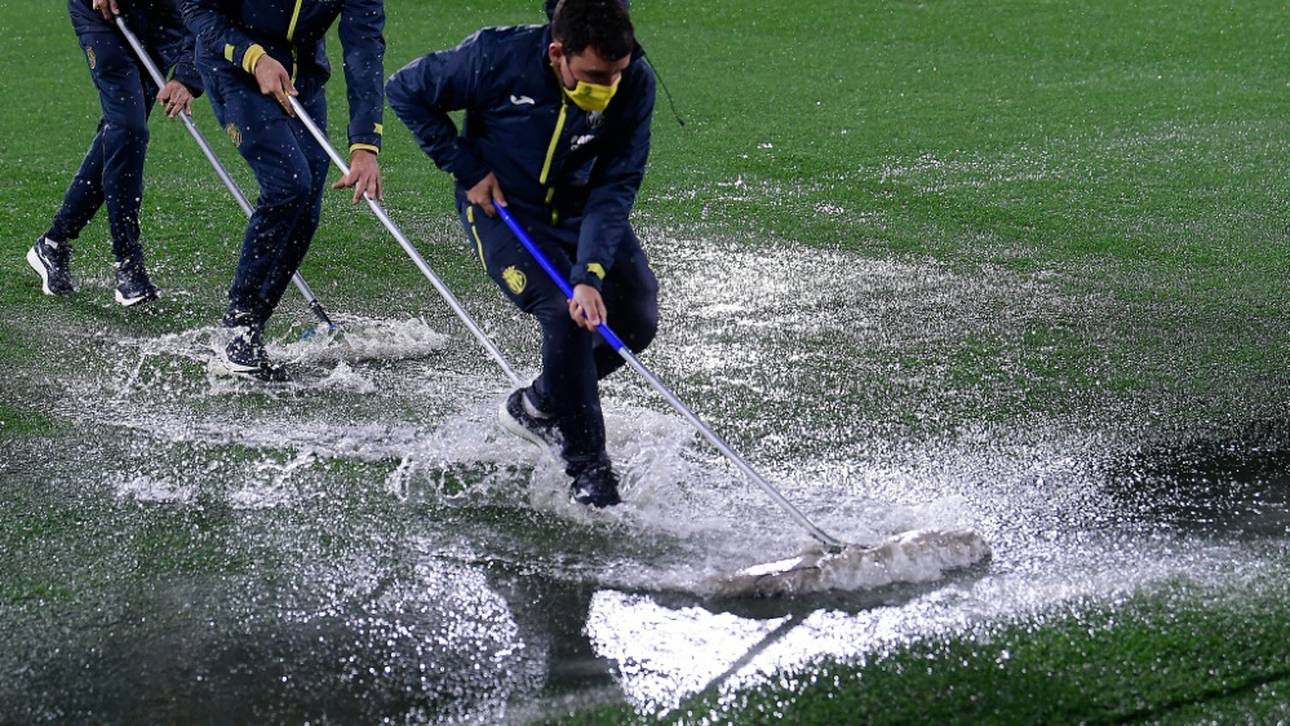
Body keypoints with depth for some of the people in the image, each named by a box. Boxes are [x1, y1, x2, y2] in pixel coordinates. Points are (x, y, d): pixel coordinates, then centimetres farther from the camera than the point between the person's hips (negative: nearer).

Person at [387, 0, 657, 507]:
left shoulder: (635, 85, -22)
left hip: (582, 211, 4)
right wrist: (467, 169, -16)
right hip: (503, 208, -4)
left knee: (638, 318, -4)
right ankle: (589, 470, -12)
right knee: (565, 316, -24)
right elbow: (405, 91, -13)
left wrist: (590, 274, -34)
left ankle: (539, 407, 21)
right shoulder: (497, 57, -29)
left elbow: (614, 189, -23)